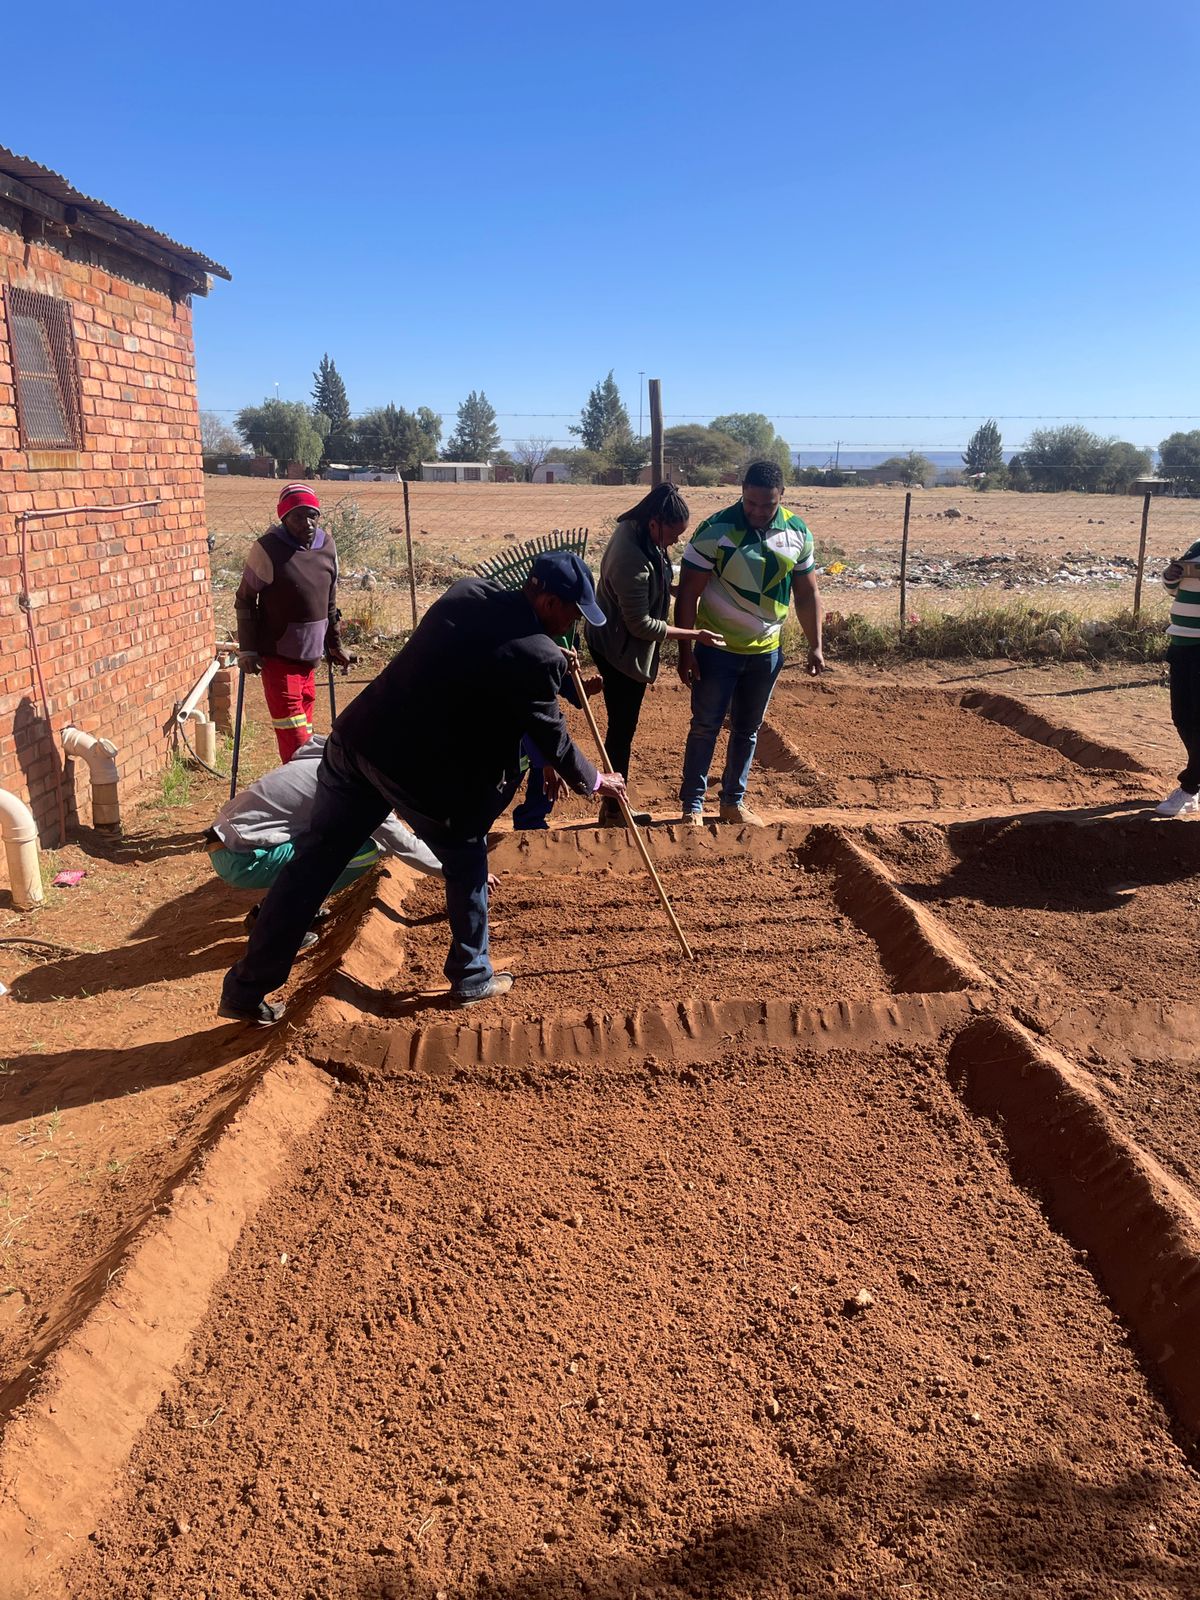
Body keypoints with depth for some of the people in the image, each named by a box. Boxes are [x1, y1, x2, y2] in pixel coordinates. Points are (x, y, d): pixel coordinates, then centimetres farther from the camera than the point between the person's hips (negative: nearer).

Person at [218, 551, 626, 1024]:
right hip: (421, 771, -7)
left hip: (357, 737, 7)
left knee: (315, 860, 13)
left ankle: (246, 988, 21)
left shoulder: (467, 592, 5)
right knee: (466, 866, 18)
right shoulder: (535, 657, -14)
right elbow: (552, 740, -1)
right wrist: (594, 781, 17)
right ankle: (472, 979, 34)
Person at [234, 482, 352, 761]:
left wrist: (334, 645, 16)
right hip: (278, 656, -6)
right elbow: (245, 600, -6)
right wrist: (247, 650, -10)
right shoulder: (268, 549, -12)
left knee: (304, 725, 15)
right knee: (293, 735, -8)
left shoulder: (326, 545, 3)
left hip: (310, 654, 6)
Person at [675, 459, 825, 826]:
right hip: (717, 648, -4)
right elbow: (688, 593, -13)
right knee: (705, 727, 1)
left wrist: (815, 646, 5)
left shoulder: (798, 533, -2)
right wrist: (685, 651, -15)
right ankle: (692, 805, 12)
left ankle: (733, 802, 27)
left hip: (766, 651, 4)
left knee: (747, 730, 14)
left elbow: (807, 593, 8)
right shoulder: (715, 530, -15)